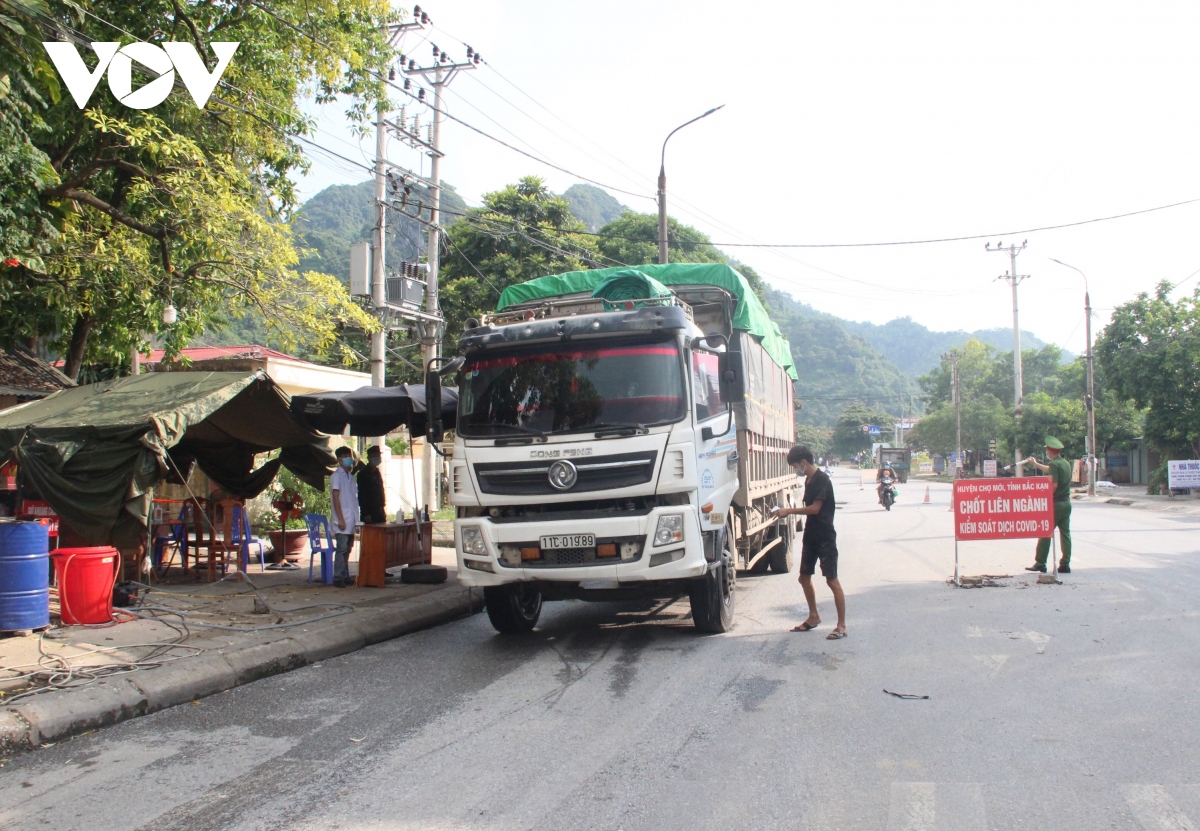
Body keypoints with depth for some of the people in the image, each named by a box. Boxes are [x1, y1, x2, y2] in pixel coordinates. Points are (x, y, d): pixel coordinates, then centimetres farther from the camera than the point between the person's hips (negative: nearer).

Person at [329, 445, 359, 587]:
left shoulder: (350, 477, 17)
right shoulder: (337, 476, -6)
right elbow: (335, 497, -12)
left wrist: (356, 519, 13)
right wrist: (340, 519, -17)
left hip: (351, 521, 7)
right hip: (343, 521, -7)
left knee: (347, 549, 10)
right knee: (341, 548, -7)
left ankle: (345, 576, 15)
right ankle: (338, 578, -4)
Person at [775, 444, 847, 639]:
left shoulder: (822, 479, -15)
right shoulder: (808, 480, 12)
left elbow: (815, 508, -21)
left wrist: (789, 511, -16)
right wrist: (789, 512, 7)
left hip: (825, 537, -9)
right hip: (811, 536, 10)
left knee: (832, 580, -8)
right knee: (804, 577, 14)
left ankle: (842, 625, -4)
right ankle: (813, 617, 30)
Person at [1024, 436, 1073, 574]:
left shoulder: (1054, 464, -14)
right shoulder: (1066, 463, 11)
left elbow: (1053, 485, -21)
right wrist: (1035, 463, 42)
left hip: (1055, 504, -8)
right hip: (1066, 503, 8)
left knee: (1045, 534, -1)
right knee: (1065, 534, 6)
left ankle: (1040, 564, 1)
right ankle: (1065, 565, 6)